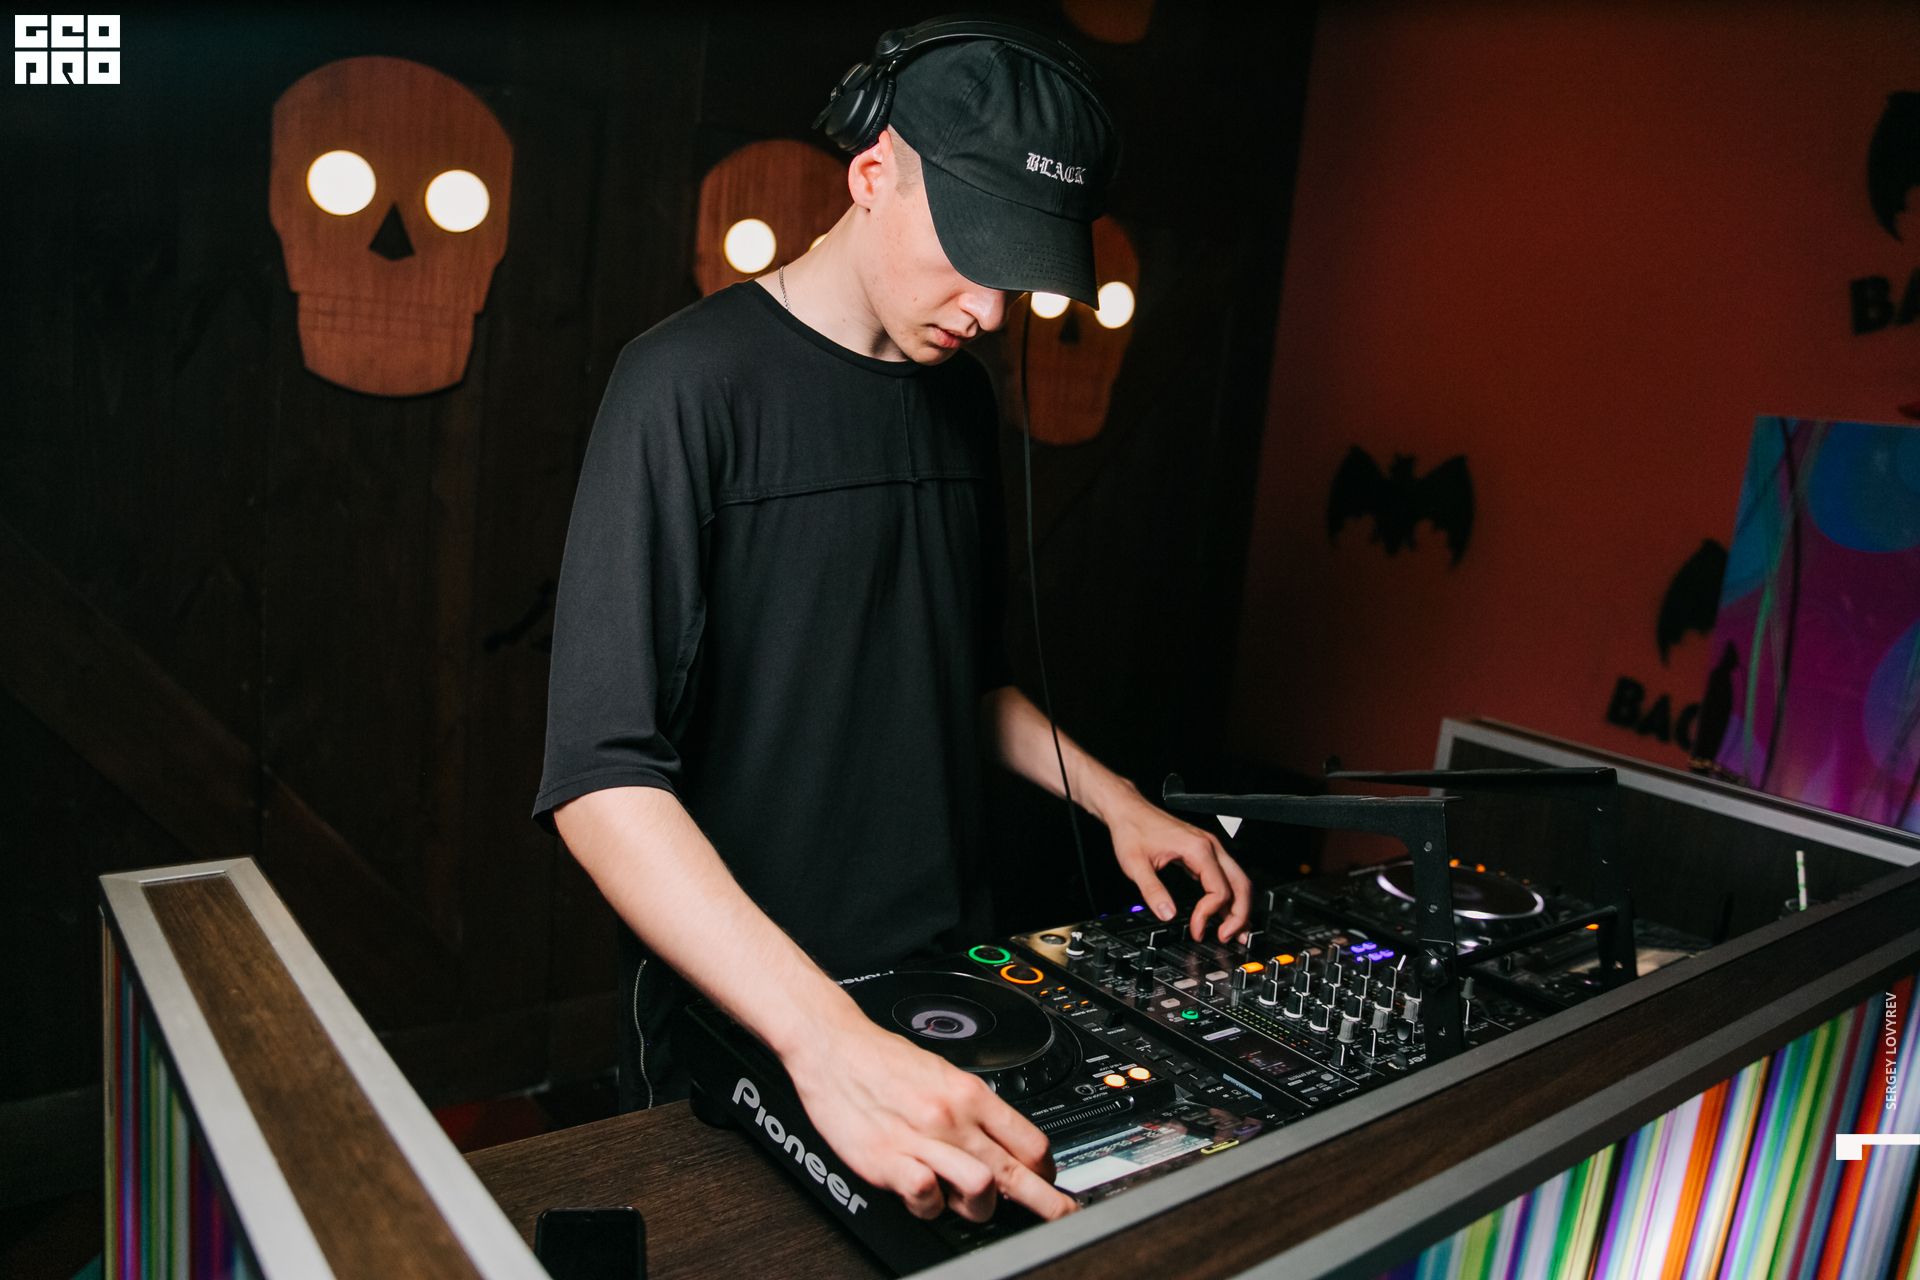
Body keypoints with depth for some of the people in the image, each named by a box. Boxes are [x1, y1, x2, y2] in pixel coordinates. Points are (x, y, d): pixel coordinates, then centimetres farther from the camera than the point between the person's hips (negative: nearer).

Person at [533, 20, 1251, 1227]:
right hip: (747, 1033, -6)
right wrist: (827, 1039, -35)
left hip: (952, 981, 7)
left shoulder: (962, 395, 5)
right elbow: (601, 776, -26)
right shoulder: (694, 380, -17)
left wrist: (1117, 801, 4)